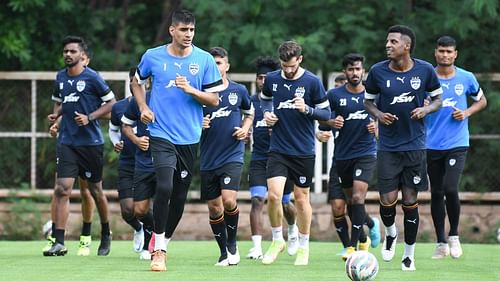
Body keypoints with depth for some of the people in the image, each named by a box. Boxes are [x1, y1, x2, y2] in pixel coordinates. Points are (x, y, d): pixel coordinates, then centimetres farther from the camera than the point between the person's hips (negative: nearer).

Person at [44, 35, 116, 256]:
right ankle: (59, 242, -12)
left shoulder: (92, 78, -7)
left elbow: (111, 103, -3)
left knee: (95, 189, 9)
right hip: (67, 142, 3)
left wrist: (89, 118, -14)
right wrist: (56, 114, 3)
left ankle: (106, 234, 31)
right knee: (62, 189, -10)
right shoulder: (60, 78, 9)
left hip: (91, 141, -3)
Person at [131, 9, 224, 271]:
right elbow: (137, 81, 19)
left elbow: (214, 99, 1)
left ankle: (161, 242, 31)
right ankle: (159, 250, -11)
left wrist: (190, 90, -15)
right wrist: (143, 107, 4)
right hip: (161, 134, -2)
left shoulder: (204, 60, -1)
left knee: (180, 196, 9)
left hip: (189, 138, 2)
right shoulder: (153, 56, -1)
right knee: (164, 187, -20)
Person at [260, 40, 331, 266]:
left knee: (301, 198, 6)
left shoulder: (312, 82, -8)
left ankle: (303, 247, 22)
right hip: (278, 150, 2)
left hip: (304, 152, -2)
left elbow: (326, 113, -2)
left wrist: (307, 110, -20)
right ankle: (277, 240, 9)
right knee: (273, 195, -12)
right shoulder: (272, 79, 1)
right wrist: (267, 112, 1)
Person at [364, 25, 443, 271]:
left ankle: (409, 255, 16)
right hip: (388, 146, 0)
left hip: (415, 146, 0)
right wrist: (378, 114, -12)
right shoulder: (378, 71, -5)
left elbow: (437, 99, 8)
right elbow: (368, 101, 8)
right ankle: (390, 233, 29)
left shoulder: (425, 70, -5)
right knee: (387, 200, -5)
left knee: (410, 201, 2)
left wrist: (426, 109, -13)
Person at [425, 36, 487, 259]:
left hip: (457, 144, -1)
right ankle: (441, 243, 15)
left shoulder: (466, 78, 1)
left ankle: (454, 236, 3)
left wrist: (467, 112, -2)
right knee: (436, 193, 5)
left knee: (450, 189, -17)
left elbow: (481, 101, 15)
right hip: (432, 145, 1)